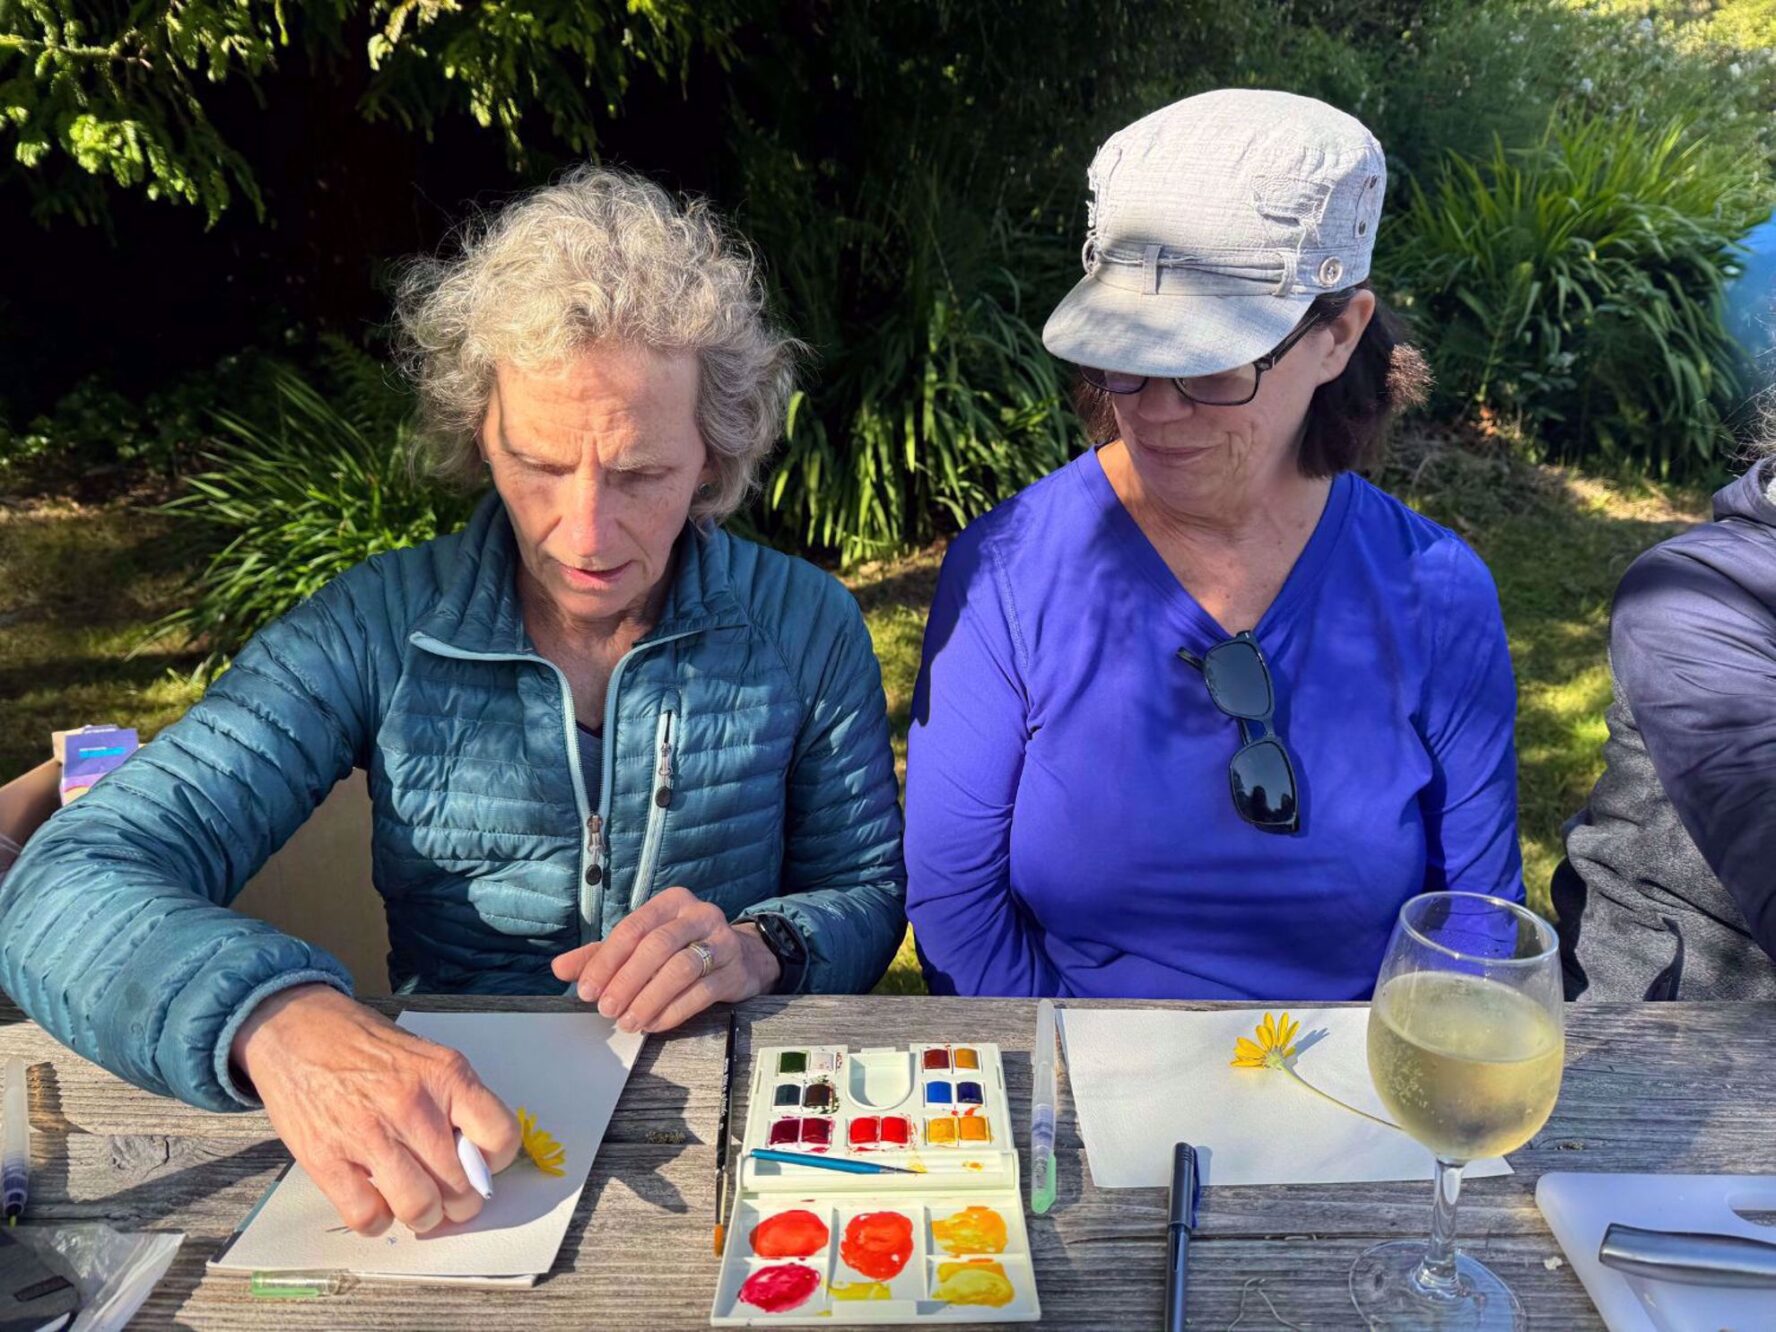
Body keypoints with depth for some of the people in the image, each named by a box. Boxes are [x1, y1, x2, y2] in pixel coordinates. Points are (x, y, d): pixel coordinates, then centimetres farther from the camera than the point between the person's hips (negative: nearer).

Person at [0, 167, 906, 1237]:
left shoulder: (808, 628, -5)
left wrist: (760, 949, -18)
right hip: (448, 1140, 2)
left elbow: (871, 891, 5)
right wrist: (281, 1018, -35)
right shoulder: (377, 631, -8)